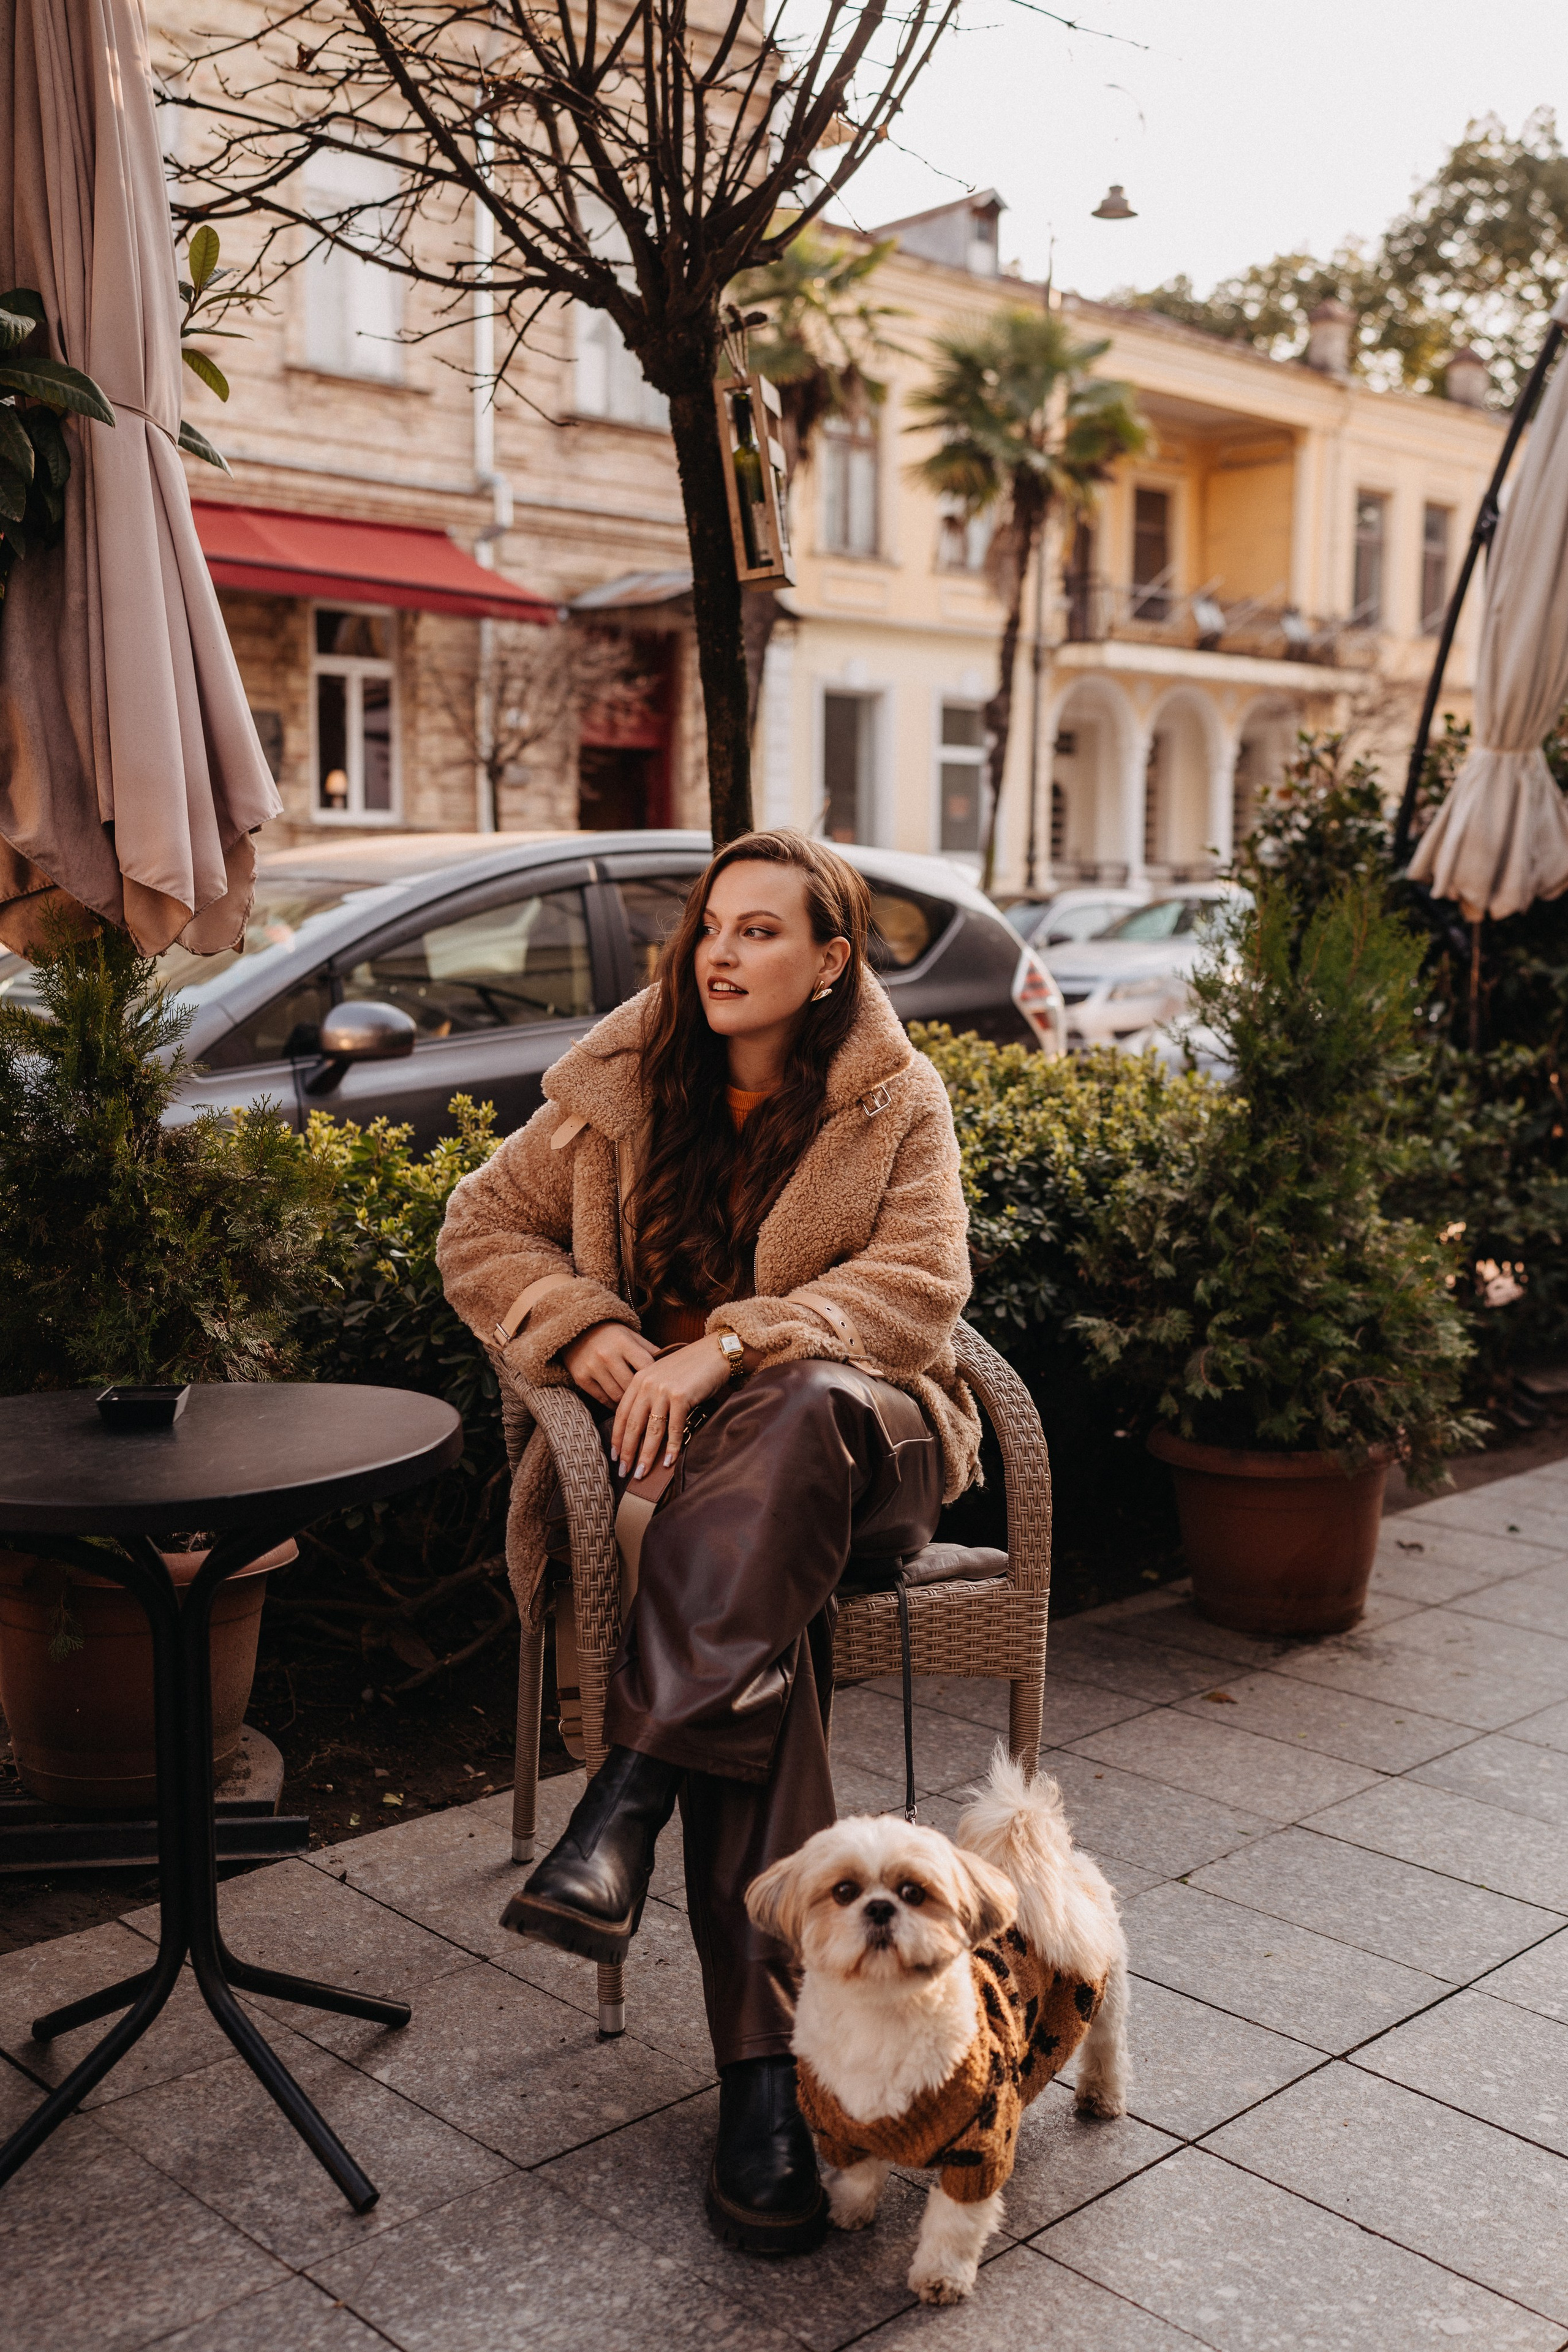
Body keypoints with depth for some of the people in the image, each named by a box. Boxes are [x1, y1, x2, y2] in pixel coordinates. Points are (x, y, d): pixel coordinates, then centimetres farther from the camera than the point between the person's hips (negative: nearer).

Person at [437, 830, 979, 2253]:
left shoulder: (898, 1102, 3)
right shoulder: (621, 1083, 9)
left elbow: (921, 1283, -10)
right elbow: (483, 1230, 12)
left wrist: (729, 1348, -24)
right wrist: (590, 1333, -9)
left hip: (850, 1433, 0)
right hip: (668, 1433, 1)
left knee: (792, 1419, -40)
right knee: (771, 1606, -33)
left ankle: (631, 1792, -40)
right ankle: (766, 2067, -35)